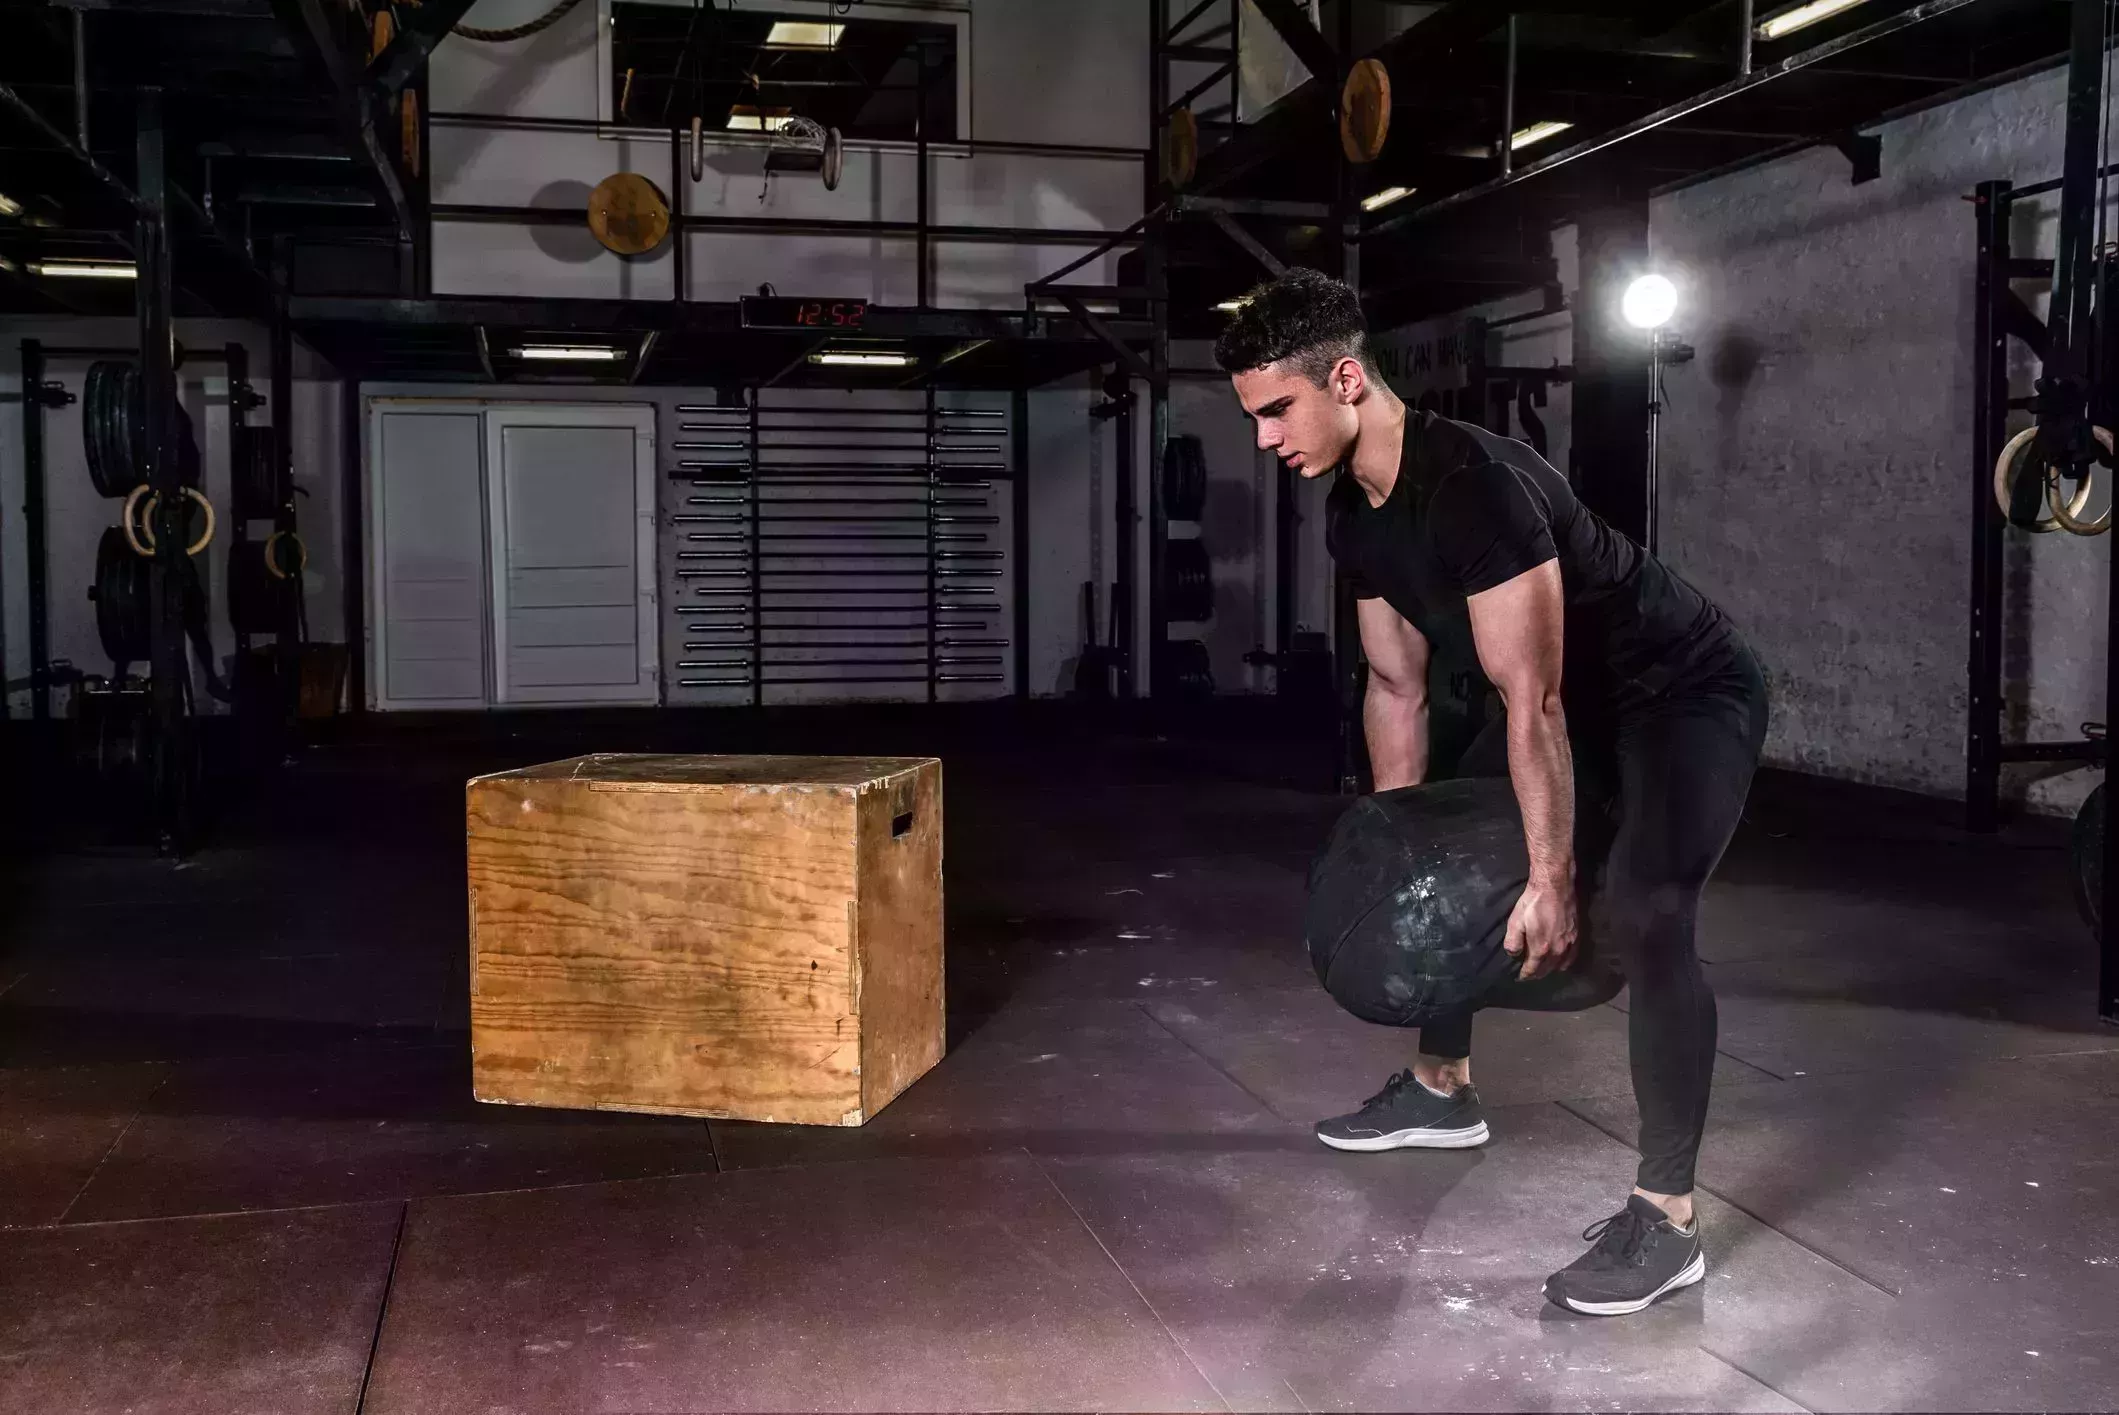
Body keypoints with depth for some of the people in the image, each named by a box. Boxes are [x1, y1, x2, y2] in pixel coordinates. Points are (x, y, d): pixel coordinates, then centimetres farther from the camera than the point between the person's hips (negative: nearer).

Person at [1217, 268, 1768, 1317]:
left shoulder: (1475, 485, -33)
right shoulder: (1353, 520, -4)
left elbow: (1530, 700, -33)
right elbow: (1397, 689, 7)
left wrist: (1552, 881, -30)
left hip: (1687, 693, -10)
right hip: (1581, 700, 10)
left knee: (1642, 922, -26)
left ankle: (1665, 1223, -17)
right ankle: (1442, 1090, 34)